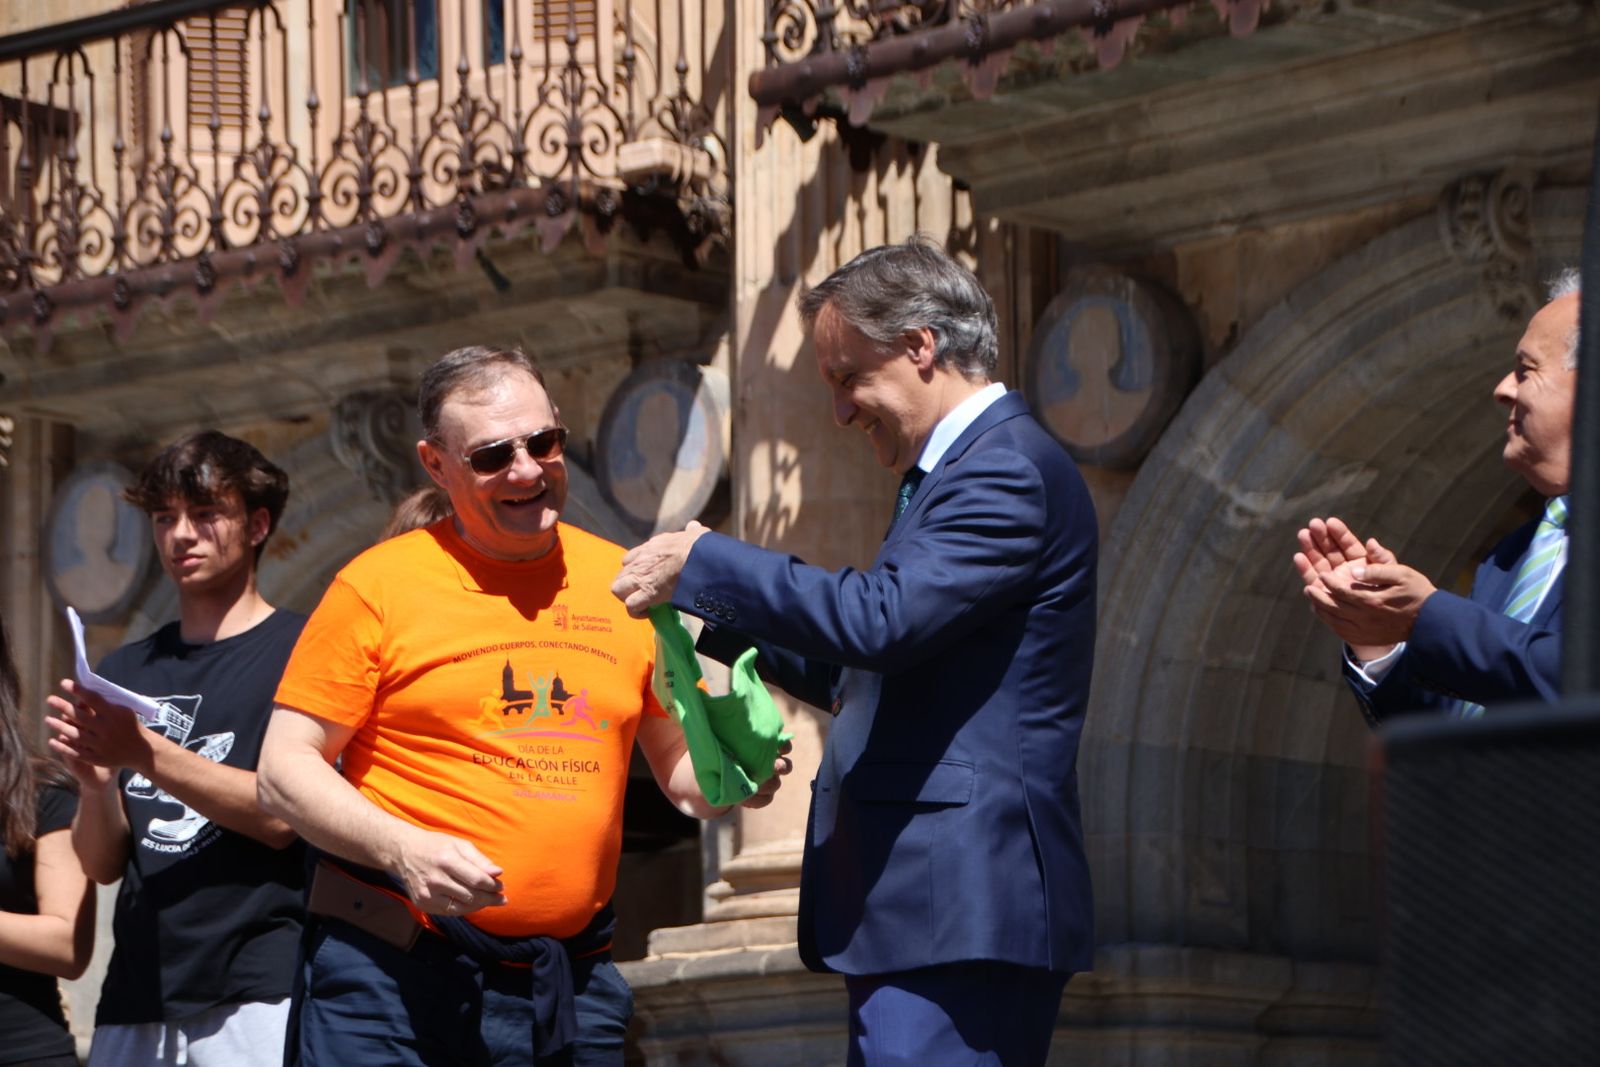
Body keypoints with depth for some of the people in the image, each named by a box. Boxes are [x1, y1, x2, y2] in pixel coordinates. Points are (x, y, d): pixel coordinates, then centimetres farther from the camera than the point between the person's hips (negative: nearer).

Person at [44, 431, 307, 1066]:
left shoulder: (298, 650, 0)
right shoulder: (126, 670, 16)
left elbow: (282, 816, -11)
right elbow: (103, 864, 12)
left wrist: (145, 755, -19)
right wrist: (95, 782, -9)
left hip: (254, 993, -5)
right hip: (136, 990, 5)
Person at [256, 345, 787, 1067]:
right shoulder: (379, 585, -1)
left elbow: (679, 762, 20)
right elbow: (287, 770, -2)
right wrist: (403, 849, -17)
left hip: (572, 991, 4)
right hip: (395, 977, -3)